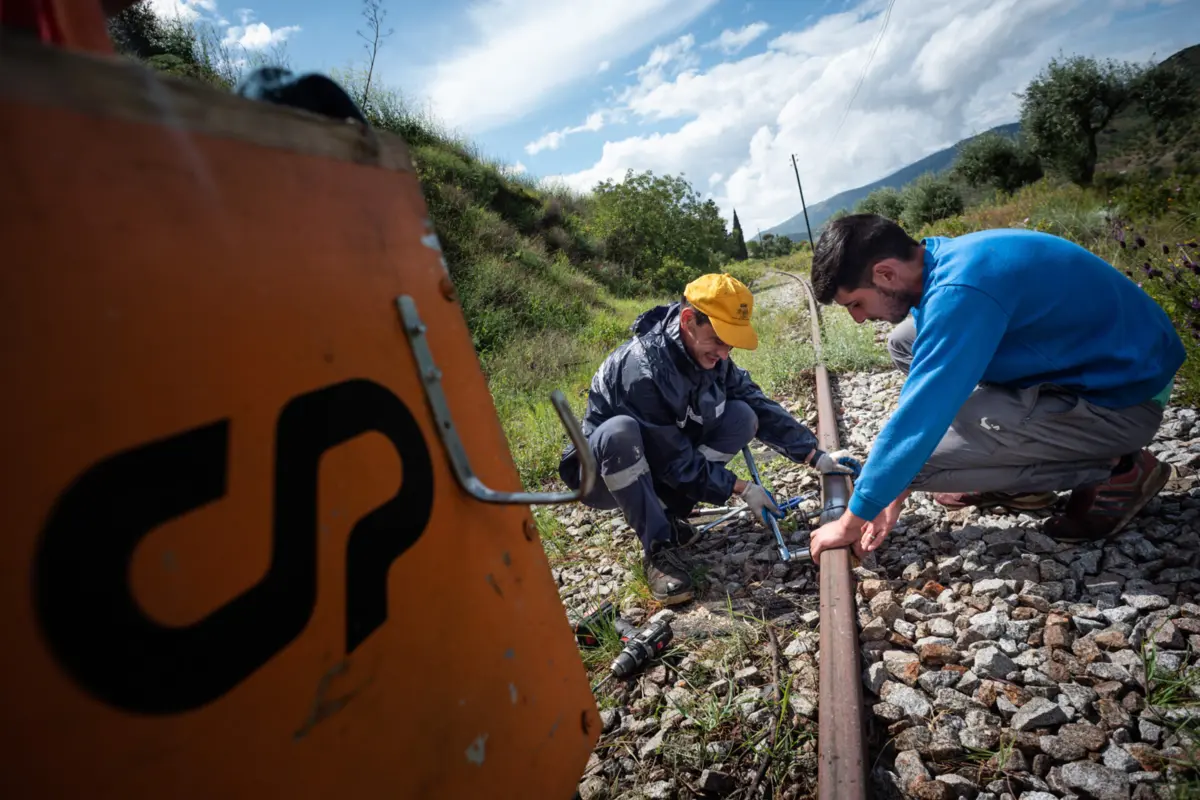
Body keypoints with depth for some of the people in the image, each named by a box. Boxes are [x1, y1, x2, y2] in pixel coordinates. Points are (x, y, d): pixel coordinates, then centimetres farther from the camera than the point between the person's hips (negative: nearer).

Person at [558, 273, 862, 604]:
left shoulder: (710, 356, -10)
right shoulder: (641, 370, -33)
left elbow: (761, 407, -4)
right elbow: (673, 459, -26)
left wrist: (817, 457, -10)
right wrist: (741, 489, -20)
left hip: (661, 468, 6)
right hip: (604, 474, -6)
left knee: (743, 416, -12)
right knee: (618, 431, -41)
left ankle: (668, 512, -4)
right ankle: (658, 547, -23)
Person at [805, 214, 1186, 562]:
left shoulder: (959, 290, -30)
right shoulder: (938, 263, -1)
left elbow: (918, 419, -30)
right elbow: (923, 390, 7)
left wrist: (851, 522, -18)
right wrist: (894, 491, 7)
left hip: (1123, 395, -9)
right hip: (1084, 359, 9)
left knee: (922, 456, -18)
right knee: (904, 343, 8)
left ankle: (1115, 471, -2)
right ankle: (1021, 480, 12)